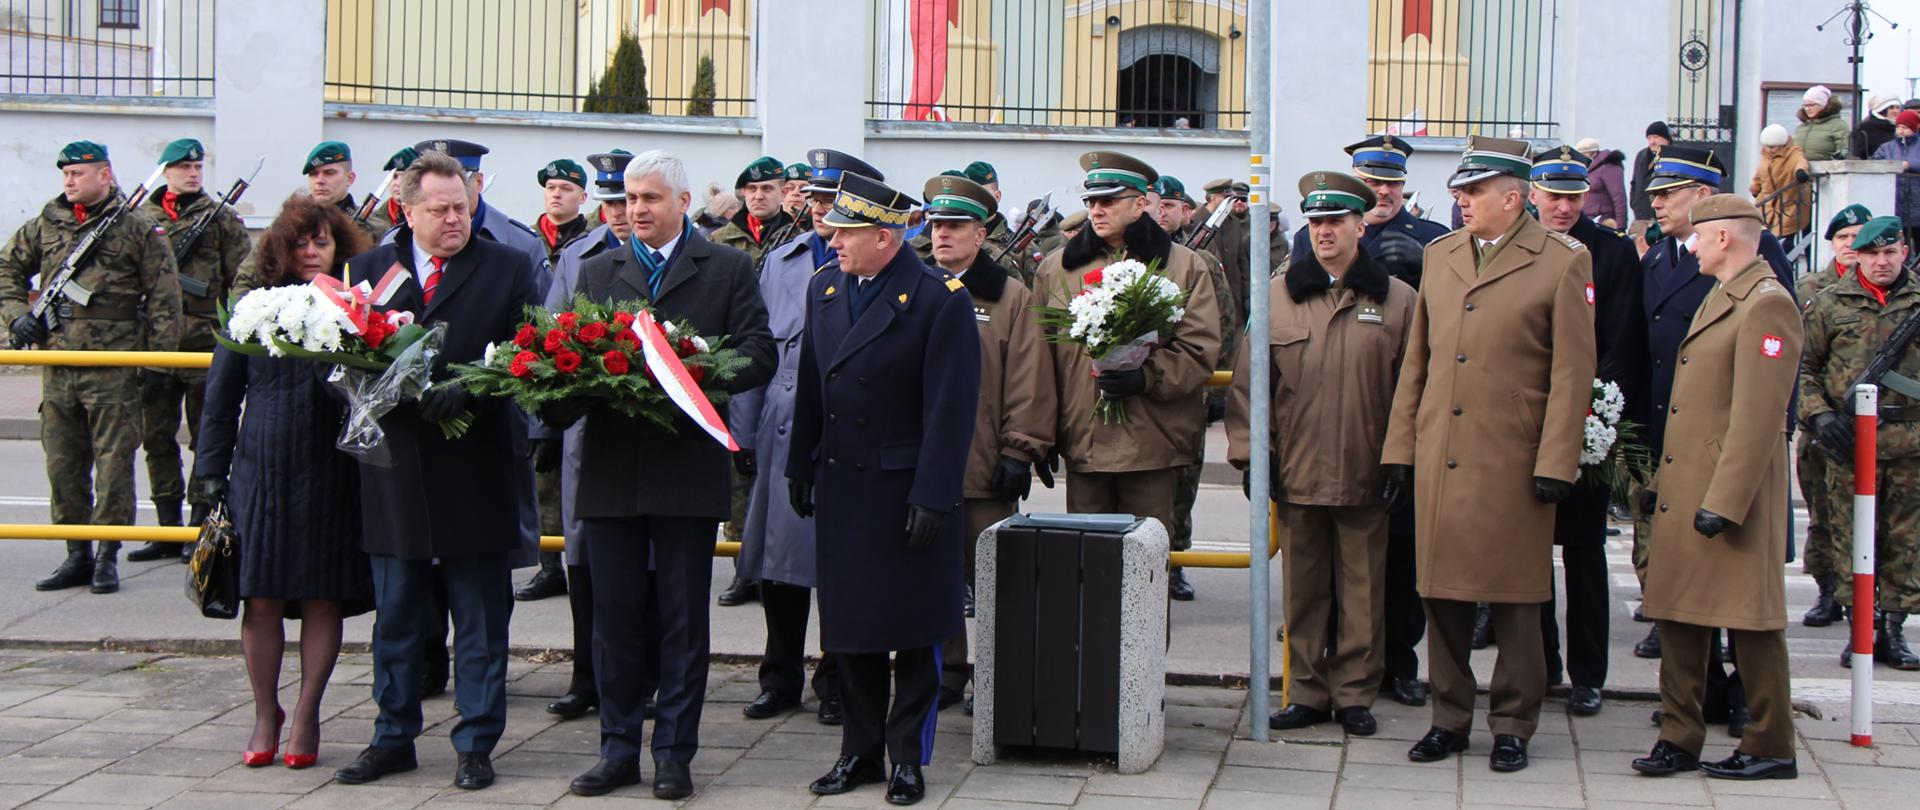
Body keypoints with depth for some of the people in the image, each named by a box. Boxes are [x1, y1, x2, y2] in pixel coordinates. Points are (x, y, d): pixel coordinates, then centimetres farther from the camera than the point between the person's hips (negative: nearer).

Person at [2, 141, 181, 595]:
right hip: (57, 367, 5)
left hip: (114, 372, -5)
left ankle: (108, 557, 7)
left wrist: (157, 357, -6)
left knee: (113, 464, -2)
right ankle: (77, 556, 18)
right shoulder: (45, 226, 12)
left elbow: (163, 298, -1)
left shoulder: (138, 229, 0)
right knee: (63, 466, 9)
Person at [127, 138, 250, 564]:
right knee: (157, 438, 7)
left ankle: (202, 528, 8)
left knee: (207, 439, 2)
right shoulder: (142, 218, 10)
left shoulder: (221, 218, 2)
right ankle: (168, 529, 15)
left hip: (206, 347, -3)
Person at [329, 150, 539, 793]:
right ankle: (393, 739, 23)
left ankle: (476, 743, 14)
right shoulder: (370, 269, 8)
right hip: (395, 472, 2)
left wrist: (467, 389, -19)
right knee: (396, 616, 12)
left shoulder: (508, 269, 2)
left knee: (480, 620, 5)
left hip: (476, 469, -2)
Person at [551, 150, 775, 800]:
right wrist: (563, 399, -12)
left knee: (683, 618, 3)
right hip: (610, 471, 3)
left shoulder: (728, 269, 5)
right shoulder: (597, 272, 15)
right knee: (614, 616, 7)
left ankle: (674, 753, 11)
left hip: (688, 470, -3)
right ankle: (619, 747, 17)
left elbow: (758, 355, -4)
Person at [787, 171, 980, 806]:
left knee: (914, 632, 4)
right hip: (840, 489, 6)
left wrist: (933, 498, -17)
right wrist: (800, 468, 12)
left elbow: (951, 409, -14)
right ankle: (861, 750, 22)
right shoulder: (824, 290, 9)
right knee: (850, 625, 11)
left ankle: (908, 756, 15)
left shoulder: (941, 300, -12)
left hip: (907, 489, -6)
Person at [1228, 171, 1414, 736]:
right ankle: (1307, 692, 18)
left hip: (1367, 476, -1)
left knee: (1362, 591, 5)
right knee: (1303, 589, 8)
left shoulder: (1397, 300, 3)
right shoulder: (1278, 297, 5)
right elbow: (1249, 380, 7)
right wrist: (1249, 452, 2)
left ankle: (1355, 694, 16)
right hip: (1297, 473, 1)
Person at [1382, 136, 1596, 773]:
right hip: (1439, 459, 5)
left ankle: (1513, 725, 15)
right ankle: (1450, 719, 20)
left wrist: (1555, 464, -9)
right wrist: (1400, 448, 10)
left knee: (1515, 601, 4)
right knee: (1443, 592, 8)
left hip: (1512, 464, -4)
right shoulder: (1439, 256, 12)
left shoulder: (1563, 263, -3)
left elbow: (1572, 374, -5)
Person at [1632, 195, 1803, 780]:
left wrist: (1724, 503, -23)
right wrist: (1662, 480, 20)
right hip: (1684, 490, 10)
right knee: (1680, 617, 10)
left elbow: (1758, 418, -21)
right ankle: (1680, 738, 17)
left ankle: (1771, 749, 9)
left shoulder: (1766, 304, -14)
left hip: (1732, 491, -10)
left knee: (1749, 622, -1)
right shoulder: (1717, 300, 18)